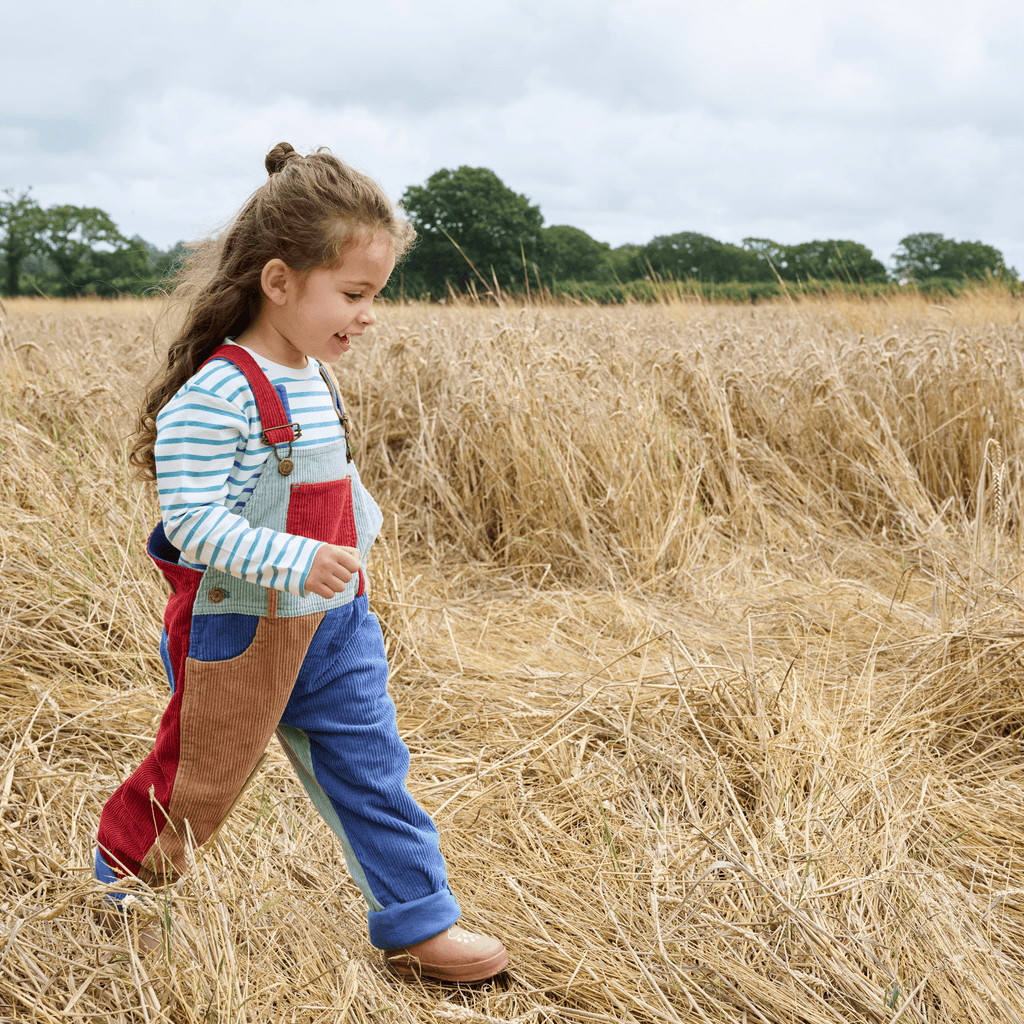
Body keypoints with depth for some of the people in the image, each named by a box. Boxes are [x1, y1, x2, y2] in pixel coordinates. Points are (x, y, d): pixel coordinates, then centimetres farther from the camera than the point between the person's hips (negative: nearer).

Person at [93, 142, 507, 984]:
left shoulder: (316, 381, 4)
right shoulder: (217, 394, -24)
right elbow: (192, 519, -28)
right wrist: (295, 562, -35)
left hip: (333, 624, 7)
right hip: (241, 629, -7)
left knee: (372, 768, 8)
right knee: (203, 778, 14)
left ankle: (416, 922, 17)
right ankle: (124, 854, 43)